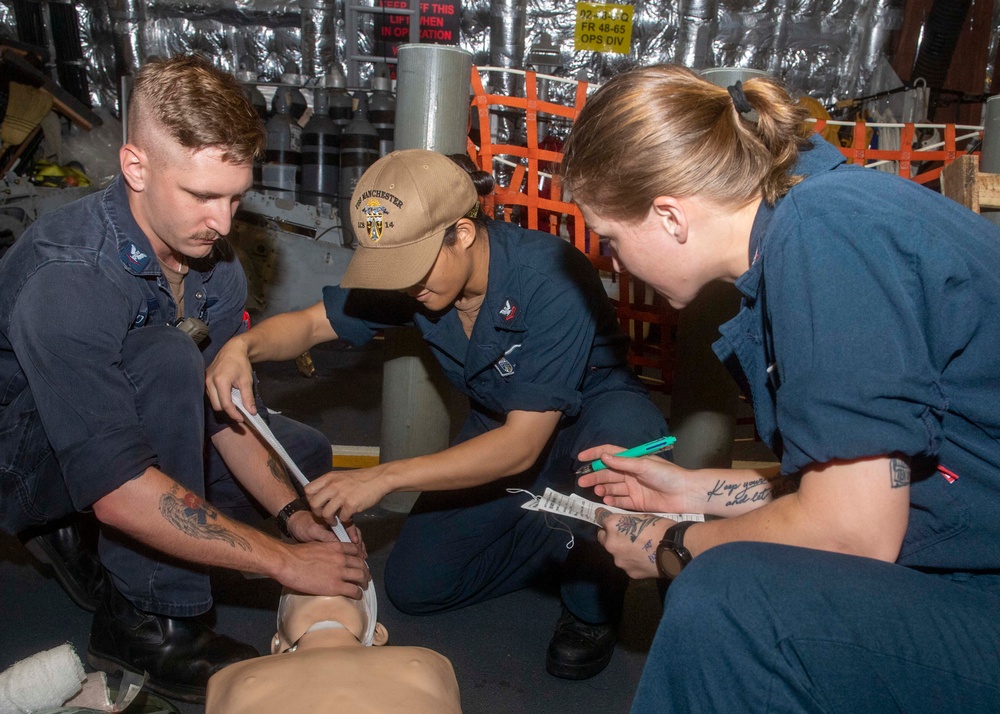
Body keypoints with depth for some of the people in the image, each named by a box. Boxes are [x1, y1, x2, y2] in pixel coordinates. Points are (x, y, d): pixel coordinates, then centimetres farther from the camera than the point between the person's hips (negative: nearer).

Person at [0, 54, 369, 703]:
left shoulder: (213, 260, -12)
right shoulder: (67, 279, -35)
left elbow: (226, 410, -5)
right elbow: (118, 490, -40)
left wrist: (297, 515, -19)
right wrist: (285, 561, -36)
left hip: (125, 425, 7)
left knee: (305, 455, 4)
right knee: (168, 359, -34)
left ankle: (95, 542, 5)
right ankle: (148, 622, -20)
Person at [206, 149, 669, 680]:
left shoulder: (551, 278, -34)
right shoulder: (414, 263, -15)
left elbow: (523, 445, -35)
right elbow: (310, 324, -4)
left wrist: (384, 477, -36)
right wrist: (244, 346, -28)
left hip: (592, 420, -5)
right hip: (499, 431, 5)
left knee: (622, 428, -42)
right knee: (414, 586, -6)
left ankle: (592, 605, -13)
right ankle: (561, 541, 15)